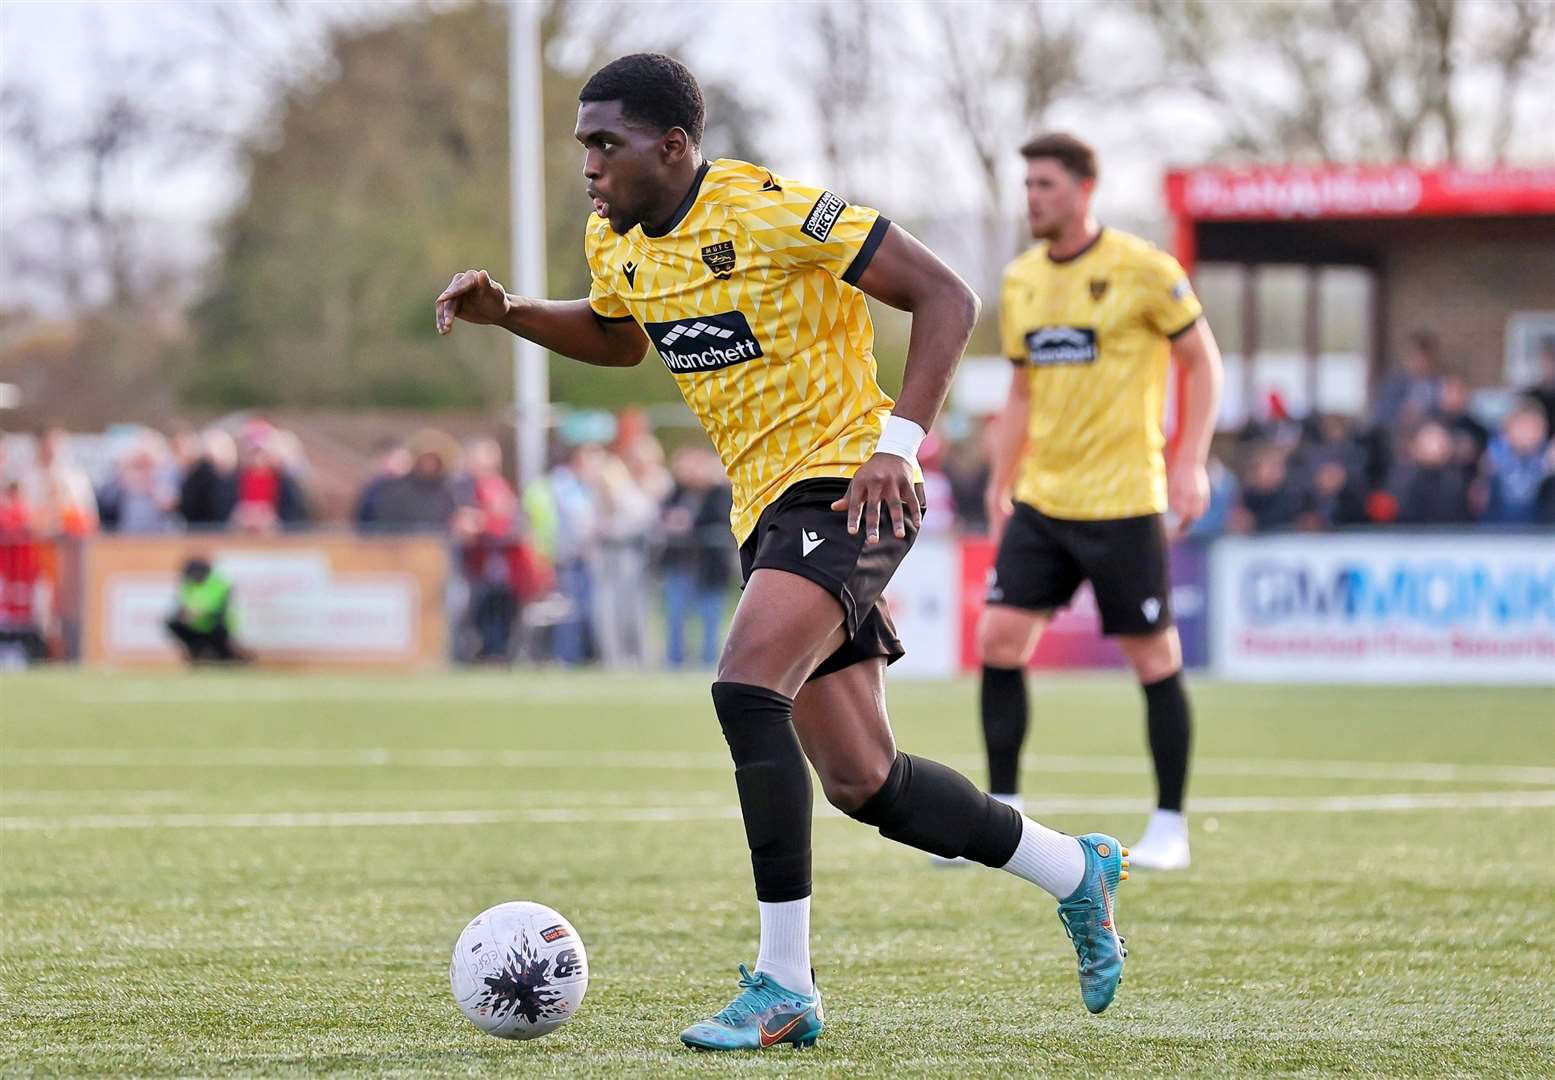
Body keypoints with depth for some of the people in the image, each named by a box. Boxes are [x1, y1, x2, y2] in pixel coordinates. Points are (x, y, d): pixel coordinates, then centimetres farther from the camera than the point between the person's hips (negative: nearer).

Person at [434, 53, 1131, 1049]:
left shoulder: (773, 213, -18)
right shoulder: (615, 245, 6)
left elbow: (946, 298, -15)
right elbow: (618, 339, 29)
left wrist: (898, 444, -22)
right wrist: (507, 313, 11)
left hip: (845, 488, -9)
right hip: (768, 509, 9)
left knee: (746, 688, -28)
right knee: (862, 785, 8)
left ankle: (785, 984, -23)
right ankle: (1078, 871, 31)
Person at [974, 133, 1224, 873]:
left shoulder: (1142, 270, -8)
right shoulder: (1020, 281, 9)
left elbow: (1202, 362, -2)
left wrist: (1190, 464, -11)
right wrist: (1001, 484, 14)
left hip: (1123, 502, -6)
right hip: (1040, 503, 6)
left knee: (1153, 658, -1)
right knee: (999, 640, -3)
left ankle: (1170, 827, 9)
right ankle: (1001, 814, 6)